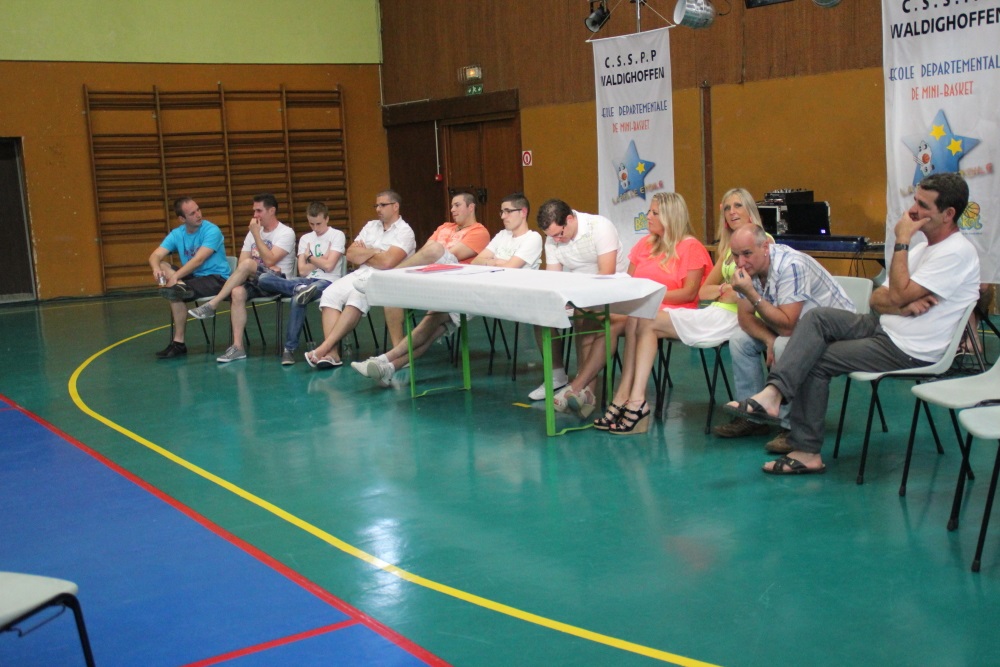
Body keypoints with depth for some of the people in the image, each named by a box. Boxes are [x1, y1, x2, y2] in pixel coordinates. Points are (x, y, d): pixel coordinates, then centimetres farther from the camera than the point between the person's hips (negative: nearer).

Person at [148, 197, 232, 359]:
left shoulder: (212, 231, -15)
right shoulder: (177, 234, 3)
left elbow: (198, 260, -25)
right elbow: (155, 256, -7)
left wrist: (174, 277, -32)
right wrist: (156, 268, -32)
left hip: (216, 277, -6)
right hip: (192, 277, 6)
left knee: (174, 294, -29)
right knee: (161, 266, -11)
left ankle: (178, 342, -22)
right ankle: (180, 286, -34)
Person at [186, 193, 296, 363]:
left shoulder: (286, 233, -4)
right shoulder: (254, 232, 18)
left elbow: (269, 260, -18)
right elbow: (241, 261, 9)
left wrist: (256, 234, -14)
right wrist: (247, 274, -12)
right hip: (256, 282, 6)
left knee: (247, 264, -32)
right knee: (237, 292, -29)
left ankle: (212, 305, -24)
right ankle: (237, 347, -31)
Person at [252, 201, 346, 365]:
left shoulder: (337, 236, 4)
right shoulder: (305, 238, 19)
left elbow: (329, 265, -8)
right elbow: (302, 271, 8)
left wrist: (309, 256, 5)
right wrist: (320, 260, 1)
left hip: (327, 281, -6)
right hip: (307, 281, 6)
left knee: (297, 299, -38)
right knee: (264, 278, -16)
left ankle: (290, 349, -33)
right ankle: (301, 289, -30)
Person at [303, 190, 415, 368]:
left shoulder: (404, 231, -2)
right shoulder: (370, 226, 21)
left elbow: (387, 262, -16)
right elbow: (350, 255, 12)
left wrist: (362, 254, 1)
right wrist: (373, 252, -4)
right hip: (360, 275, 7)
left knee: (357, 296, -34)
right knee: (330, 294, -19)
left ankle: (323, 348, -36)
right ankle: (332, 353, -29)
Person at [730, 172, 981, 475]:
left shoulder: (957, 253, -15)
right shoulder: (924, 246, 15)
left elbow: (898, 295, -21)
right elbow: (877, 298, 9)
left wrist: (902, 242, -14)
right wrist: (903, 305, -13)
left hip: (908, 350, -8)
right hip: (884, 328, 8)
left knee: (816, 361, -13)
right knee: (819, 316, -14)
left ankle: (808, 450, -5)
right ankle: (775, 392, -26)